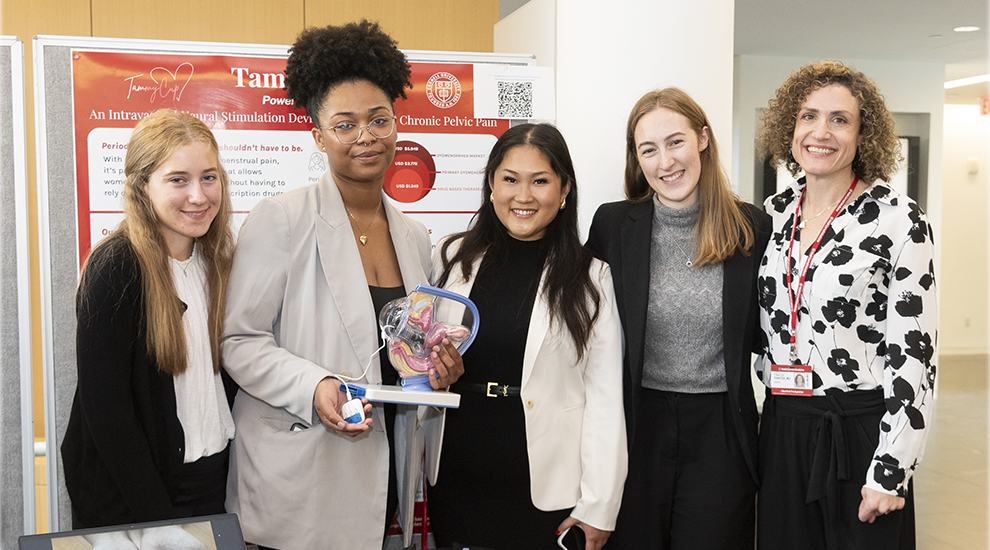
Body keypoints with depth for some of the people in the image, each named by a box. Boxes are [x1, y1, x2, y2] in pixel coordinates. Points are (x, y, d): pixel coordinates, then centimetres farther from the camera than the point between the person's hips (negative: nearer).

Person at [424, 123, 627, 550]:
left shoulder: (590, 278, -4)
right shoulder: (452, 258, 3)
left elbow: (604, 396, -5)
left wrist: (598, 507, -8)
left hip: (545, 486, -2)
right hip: (455, 479, 2)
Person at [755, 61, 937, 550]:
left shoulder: (899, 220, -10)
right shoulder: (773, 213, 5)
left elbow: (913, 353, -12)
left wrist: (890, 470, -14)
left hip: (860, 430, -4)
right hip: (782, 426, 5)